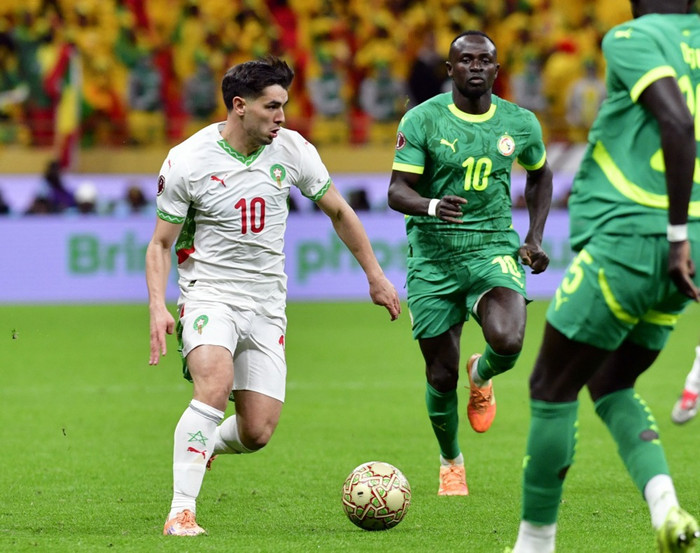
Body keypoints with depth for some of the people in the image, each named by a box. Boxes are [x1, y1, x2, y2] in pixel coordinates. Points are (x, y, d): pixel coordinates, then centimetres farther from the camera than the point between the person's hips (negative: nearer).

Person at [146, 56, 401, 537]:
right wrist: (158, 309, -17)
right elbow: (160, 244, -2)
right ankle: (181, 512, -29)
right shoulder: (187, 161, -10)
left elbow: (338, 211, 14)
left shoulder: (292, 150, -1)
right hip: (209, 294, -4)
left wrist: (375, 276, 16)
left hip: (267, 306, 4)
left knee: (257, 433, -4)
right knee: (216, 383, -32)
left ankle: (207, 445, 33)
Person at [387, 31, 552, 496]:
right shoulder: (422, 120, -6)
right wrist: (433, 205, -32)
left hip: (494, 247, 1)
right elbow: (396, 192, -11)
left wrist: (535, 237, 11)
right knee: (441, 376, 1)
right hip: (433, 253, -1)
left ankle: (482, 376, 13)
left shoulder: (520, 124, 3)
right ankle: (451, 462, 30)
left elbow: (540, 175, 22)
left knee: (508, 341, -27)